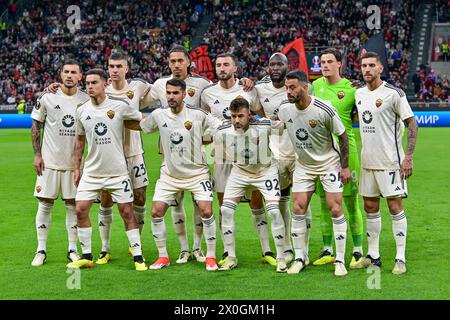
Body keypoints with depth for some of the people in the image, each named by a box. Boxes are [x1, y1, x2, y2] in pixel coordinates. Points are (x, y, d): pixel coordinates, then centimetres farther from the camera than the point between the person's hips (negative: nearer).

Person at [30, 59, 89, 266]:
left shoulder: (86, 100, 1)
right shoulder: (47, 98, -3)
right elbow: (35, 126, 3)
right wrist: (37, 154, -3)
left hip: (75, 162, 1)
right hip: (49, 161, -1)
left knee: (73, 205, 5)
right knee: (45, 204, 1)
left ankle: (73, 250, 14)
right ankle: (41, 251, 9)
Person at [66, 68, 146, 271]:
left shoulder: (120, 106, -7)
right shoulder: (82, 111, 3)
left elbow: (143, 119, 10)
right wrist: (76, 167, 14)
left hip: (117, 171, -3)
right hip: (91, 172, 3)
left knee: (127, 212, -2)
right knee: (80, 210, -3)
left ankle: (138, 257, 7)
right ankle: (86, 257, 10)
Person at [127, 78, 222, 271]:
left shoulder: (197, 114, -12)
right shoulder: (159, 115, -4)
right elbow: (137, 125, 11)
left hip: (197, 172, -3)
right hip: (169, 174, 3)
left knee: (206, 212, -14)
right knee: (156, 212, -5)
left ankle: (210, 257, 2)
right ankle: (163, 257, 11)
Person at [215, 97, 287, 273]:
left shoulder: (264, 125, -28)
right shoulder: (223, 132, -19)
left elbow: (284, 125, -7)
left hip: (266, 170, -3)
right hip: (239, 172, 3)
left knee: (274, 211, -16)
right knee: (226, 210, -7)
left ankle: (281, 258, -1)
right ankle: (231, 258, 7)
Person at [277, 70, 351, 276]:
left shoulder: (324, 110, -22)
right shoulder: (284, 109, -9)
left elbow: (342, 136, -11)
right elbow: (278, 125, 15)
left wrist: (345, 166, -9)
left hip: (329, 163, -4)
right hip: (303, 165, 4)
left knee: (335, 209, -8)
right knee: (298, 209, -2)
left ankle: (340, 261, 0)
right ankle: (299, 258, 8)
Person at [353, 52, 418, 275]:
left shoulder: (394, 93, -10)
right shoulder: (359, 93, 8)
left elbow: (412, 124, -10)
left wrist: (408, 157, -15)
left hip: (390, 161, -6)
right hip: (368, 161, 6)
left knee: (395, 206, -5)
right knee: (370, 206, 9)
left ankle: (401, 258, -1)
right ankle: (373, 256, 18)